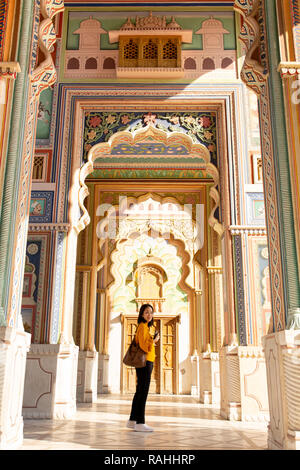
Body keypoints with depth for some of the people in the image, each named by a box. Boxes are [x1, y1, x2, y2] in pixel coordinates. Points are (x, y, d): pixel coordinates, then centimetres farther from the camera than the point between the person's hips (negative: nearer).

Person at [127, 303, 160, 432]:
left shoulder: (145, 327, 18)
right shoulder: (143, 326, -12)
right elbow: (144, 346, -22)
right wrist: (154, 340, -9)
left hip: (145, 363, 10)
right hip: (145, 362, -10)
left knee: (139, 392, 13)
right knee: (143, 392, -7)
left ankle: (132, 420, 20)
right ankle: (140, 423, -2)